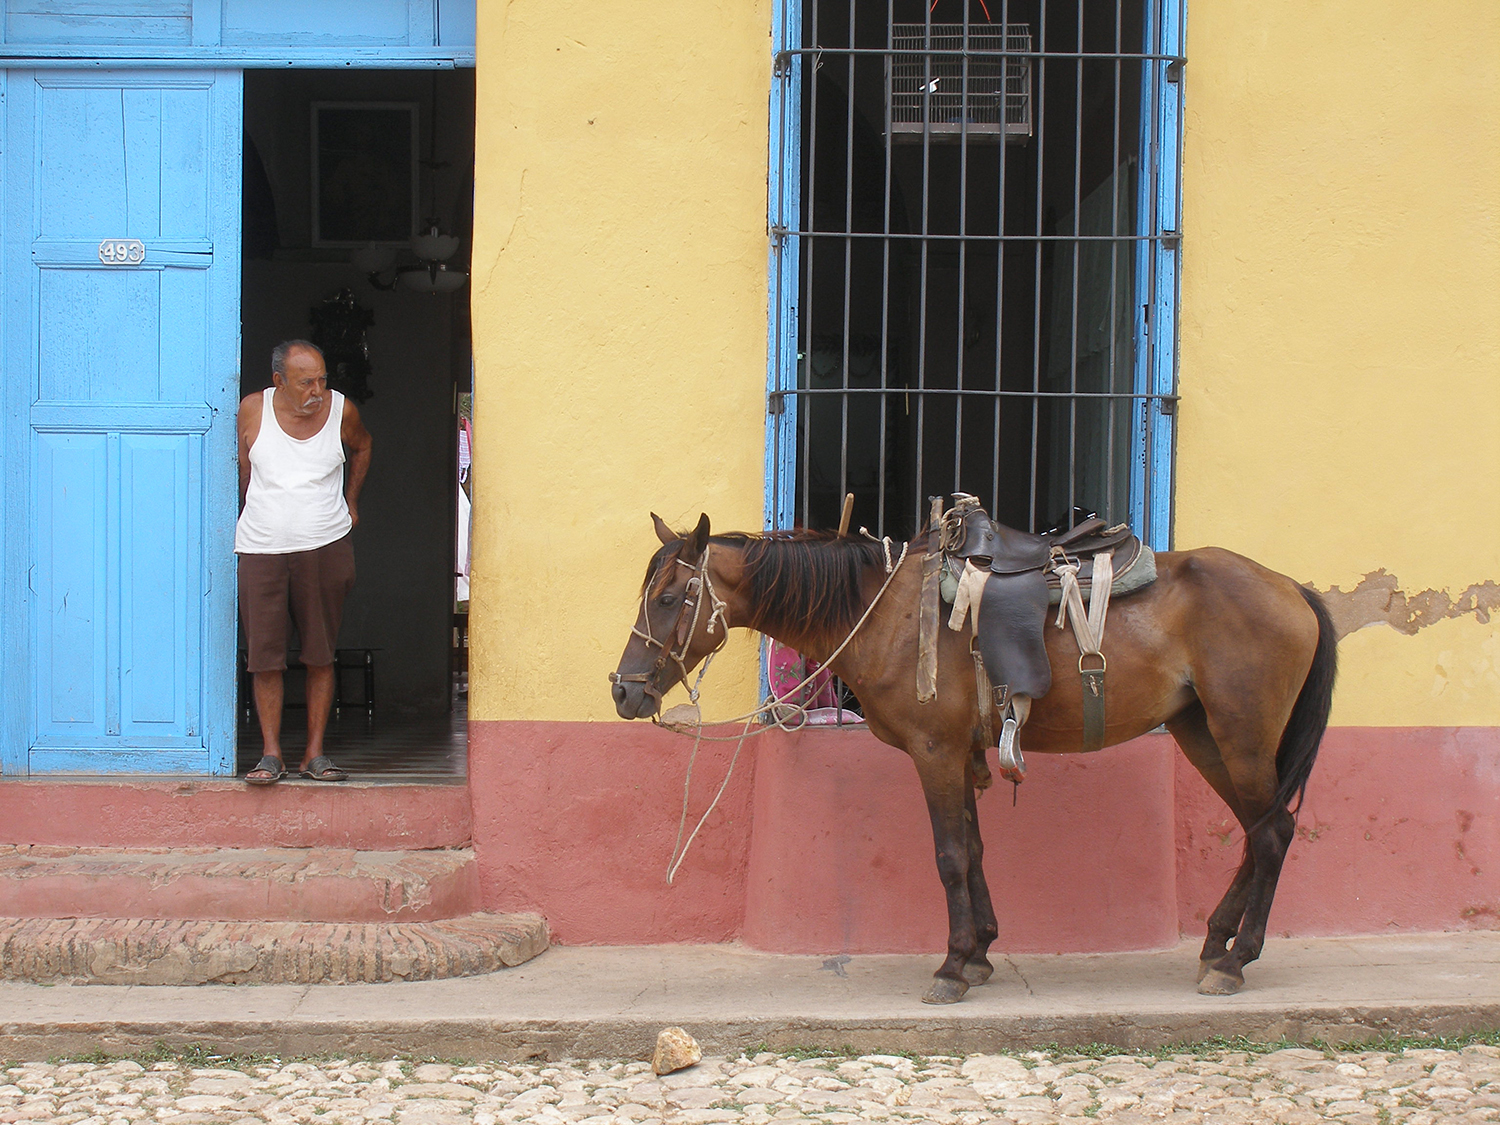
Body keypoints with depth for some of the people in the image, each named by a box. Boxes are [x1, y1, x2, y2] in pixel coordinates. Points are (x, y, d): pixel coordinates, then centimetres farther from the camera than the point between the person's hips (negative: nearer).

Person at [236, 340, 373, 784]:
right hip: (261, 549, 0)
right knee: (264, 657, -1)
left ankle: (315, 752, 10)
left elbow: (362, 446, 20)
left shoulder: (341, 410, -2)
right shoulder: (253, 410, -4)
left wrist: (350, 503, 19)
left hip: (324, 547, 0)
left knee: (320, 655, 3)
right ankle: (271, 754, 6)